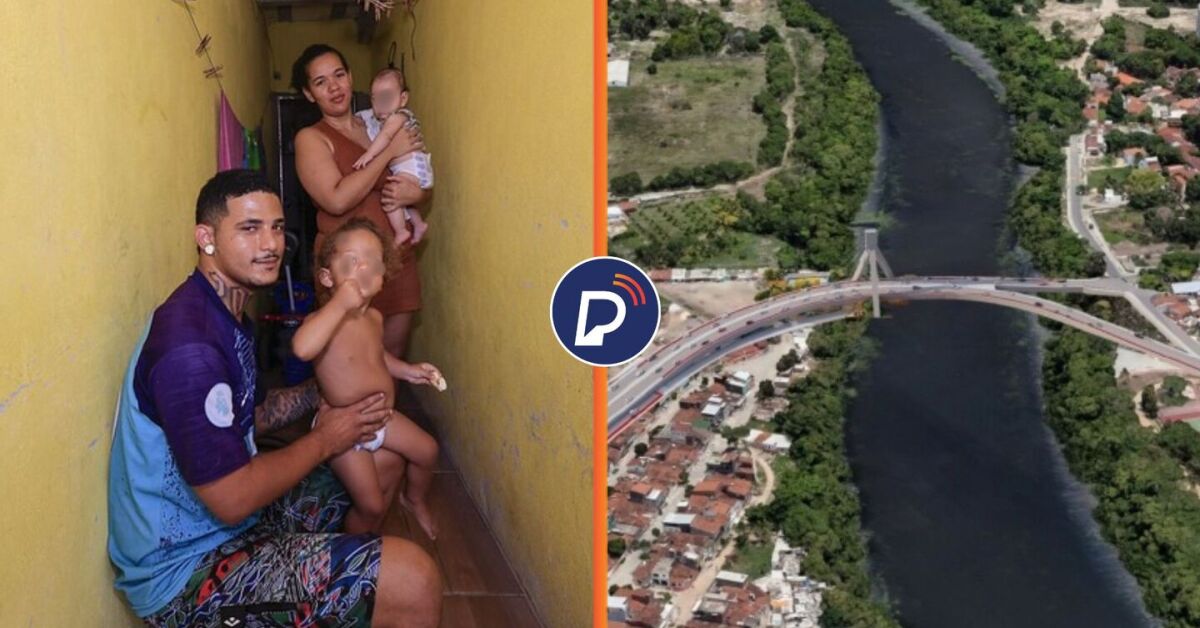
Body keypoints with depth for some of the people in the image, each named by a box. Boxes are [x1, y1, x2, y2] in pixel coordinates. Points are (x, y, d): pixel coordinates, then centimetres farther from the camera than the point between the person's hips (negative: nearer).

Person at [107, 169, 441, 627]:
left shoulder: (228, 314, 8)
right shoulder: (189, 345, -26)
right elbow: (233, 500, -26)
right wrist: (324, 440, -11)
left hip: (232, 521, 11)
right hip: (185, 572, -10)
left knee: (385, 463, 20)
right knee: (413, 580, -26)